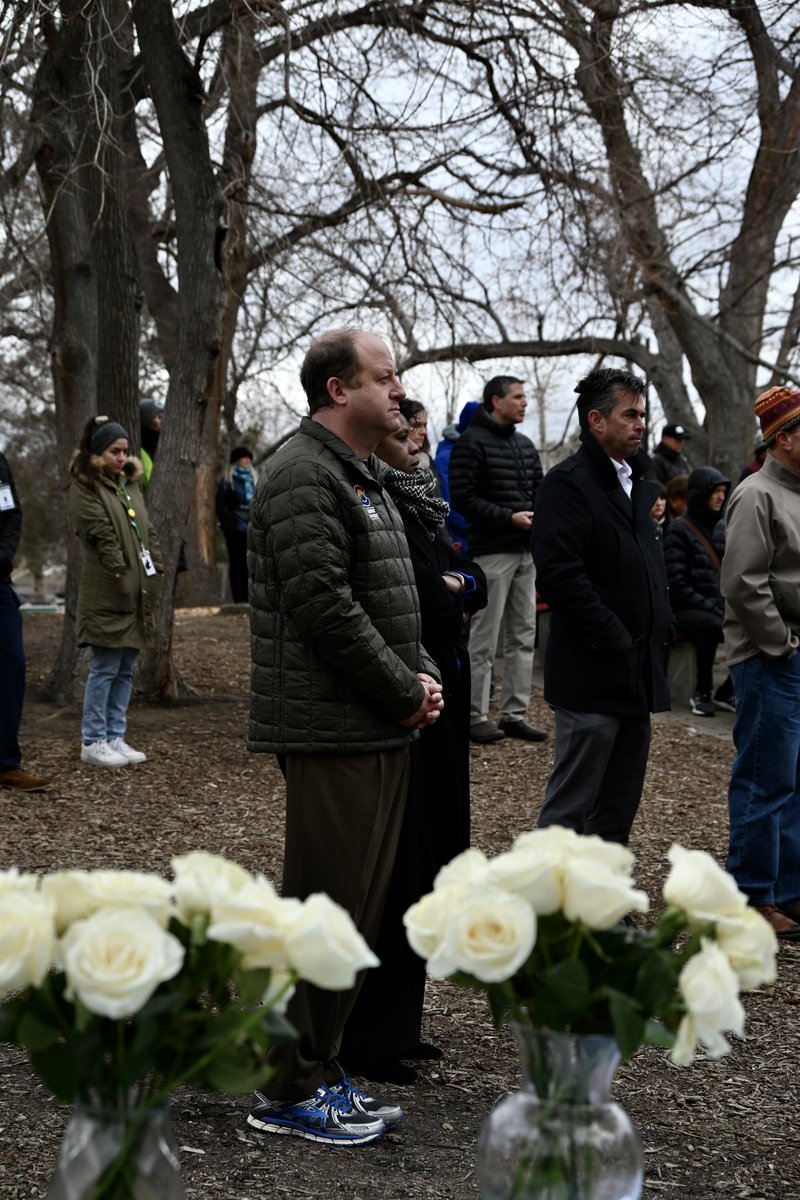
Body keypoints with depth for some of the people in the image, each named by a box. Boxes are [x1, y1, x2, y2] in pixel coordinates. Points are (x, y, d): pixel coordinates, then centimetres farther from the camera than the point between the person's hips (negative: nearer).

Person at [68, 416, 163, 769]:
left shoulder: (130, 483, 18)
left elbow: (147, 531, 17)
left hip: (138, 591, 8)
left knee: (126, 668, 10)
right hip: (107, 594, -8)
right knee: (105, 668, -4)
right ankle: (93, 742, 4)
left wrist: (155, 572, 7)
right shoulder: (86, 487, -6)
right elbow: (102, 536, -14)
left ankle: (115, 737, 16)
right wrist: (122, 574, -18)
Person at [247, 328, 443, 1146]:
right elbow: (325, 605, -22)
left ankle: (320, 1070, 26)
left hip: (378, 731, 10)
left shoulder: (361, 477, 20)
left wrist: (422, 678, 7)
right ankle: (289, 1090, 8)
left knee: (356, 905, 14)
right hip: (332, 733, -10)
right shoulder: (303, 476, -13)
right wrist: (405, 690, -14)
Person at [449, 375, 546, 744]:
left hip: (526, 551, 8)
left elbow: (539, 491, 21)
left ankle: (514, 714, 15)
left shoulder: (526, 445, 17)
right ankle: (475, 716, 4)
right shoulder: (472, 442, -7)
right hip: (492, 551, -8)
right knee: (484, 639, -4)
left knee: (523, 635, 9)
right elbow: (462, 497, -13)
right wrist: (509, 518, -18)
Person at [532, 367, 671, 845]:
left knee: (620, 806, 15)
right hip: (594, 673, -9)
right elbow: (561, 574, -19)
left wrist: (661, 634, 11)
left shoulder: (642, 482, 18)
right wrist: (616, 642, -18)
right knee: (571, 806, -4)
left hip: (638, 671, 9)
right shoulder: (568, 482, -10)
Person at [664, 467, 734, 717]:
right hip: (685, 610, -6)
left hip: (721, 607, 6)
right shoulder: (679, 530, -4)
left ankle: (726, 693, -2)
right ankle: (702, 693, -17)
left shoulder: (722, 527, 15)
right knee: (711, 625, -38)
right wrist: (710, 608, -18)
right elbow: (675, 583, -11)